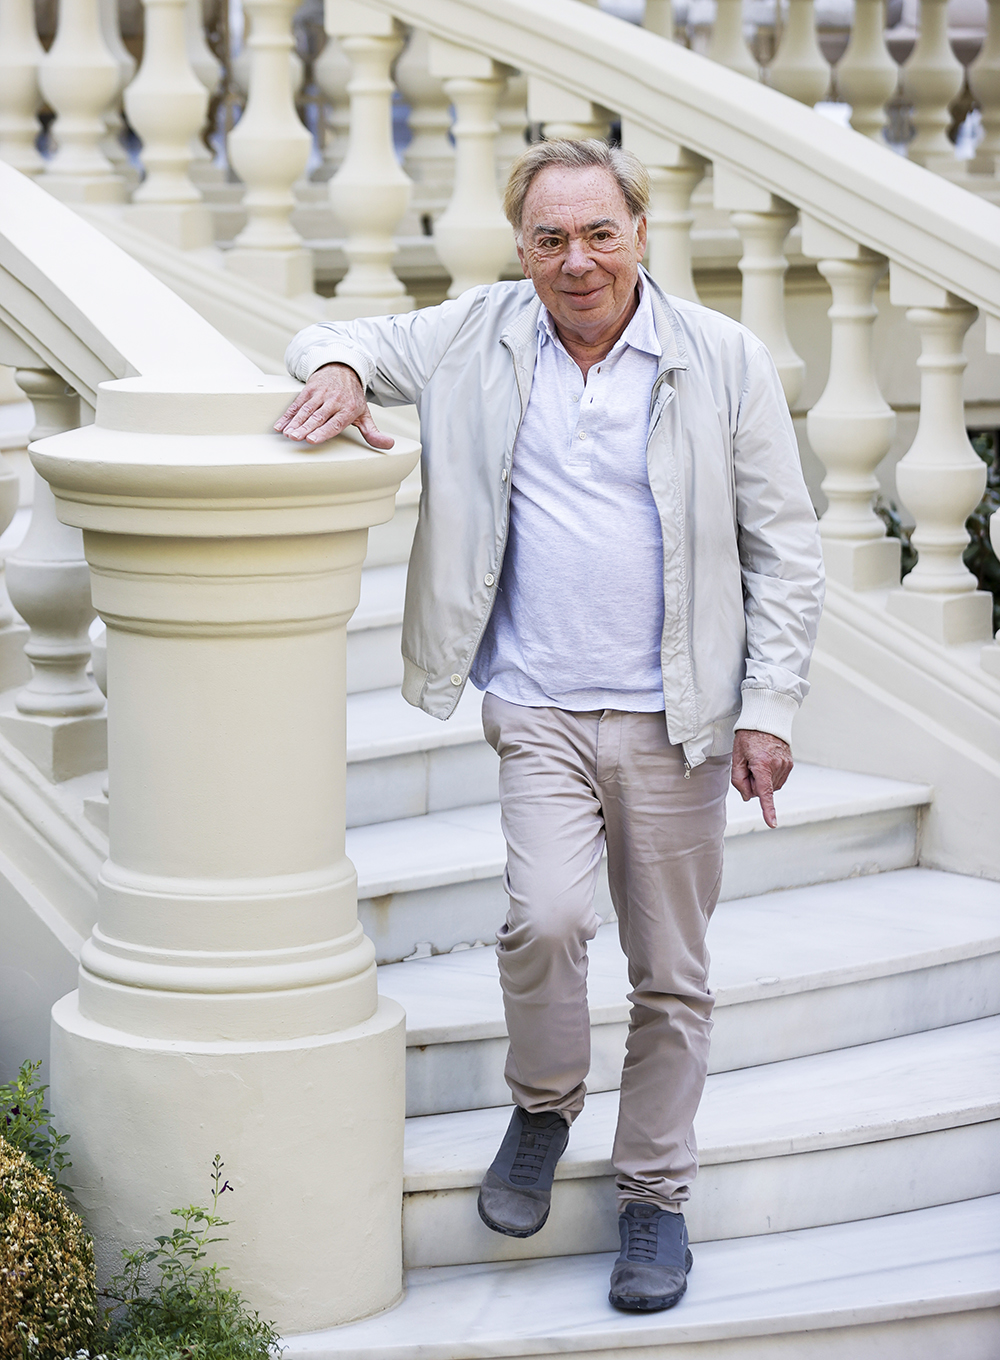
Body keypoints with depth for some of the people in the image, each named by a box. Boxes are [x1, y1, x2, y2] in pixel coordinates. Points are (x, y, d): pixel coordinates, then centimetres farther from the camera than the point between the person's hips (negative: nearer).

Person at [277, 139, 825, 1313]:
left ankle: (654, 1193, 23)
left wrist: (769, 709, -4)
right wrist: (336, 368, -11)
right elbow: (344, 338, 15)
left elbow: (784, 549, 3)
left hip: (676, 719, 0)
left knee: (670, 975, 6)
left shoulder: (723, 361, -1)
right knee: (546, 916, -20)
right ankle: (543, 1105, 9)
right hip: (540, 712, 0)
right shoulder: (481, 337, 3)